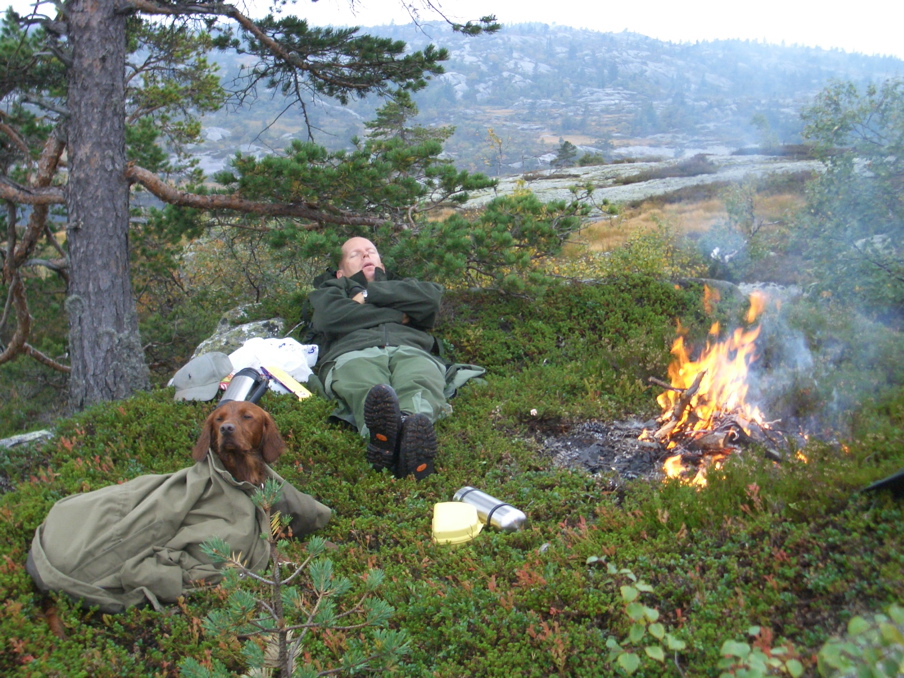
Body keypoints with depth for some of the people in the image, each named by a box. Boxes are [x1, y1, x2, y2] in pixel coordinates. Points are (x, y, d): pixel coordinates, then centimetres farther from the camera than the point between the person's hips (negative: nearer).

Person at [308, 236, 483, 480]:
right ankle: (385, 426, -71)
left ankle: (412, 426, -70)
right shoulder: (331, 289, 40)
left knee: (421, 385, -38)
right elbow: (328, 317, 11)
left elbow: (432, 295, 15)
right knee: (368, 388, -40)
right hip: (353, 353, -1)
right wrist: (395, 315, 13)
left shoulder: (404, 285, 43)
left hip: (411, 351, 1)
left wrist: (369, 294, 14)